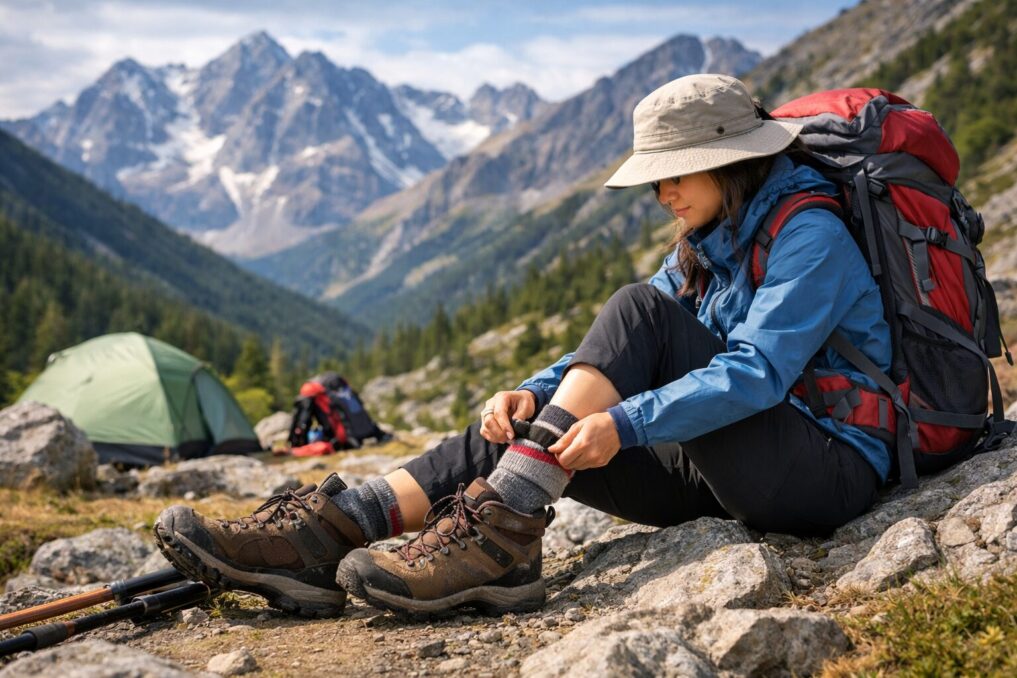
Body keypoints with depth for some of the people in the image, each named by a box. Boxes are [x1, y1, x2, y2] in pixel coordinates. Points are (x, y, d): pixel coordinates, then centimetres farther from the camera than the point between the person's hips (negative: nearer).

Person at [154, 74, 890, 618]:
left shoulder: (811, 235, -11)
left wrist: (624, 423, -34)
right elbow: (616, 358, 11)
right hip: (723, 469, 8)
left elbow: (755, 372, -25)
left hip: (830, 468, -8)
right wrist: (535, 394, -8)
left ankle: (500, 534, -34)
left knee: (641, 308, -26)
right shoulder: (707, 244, 16)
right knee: (503, 434, -9)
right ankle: (322, 533, -22)